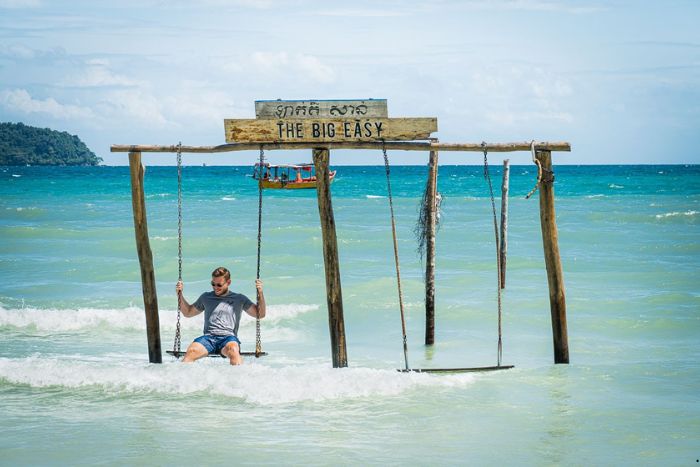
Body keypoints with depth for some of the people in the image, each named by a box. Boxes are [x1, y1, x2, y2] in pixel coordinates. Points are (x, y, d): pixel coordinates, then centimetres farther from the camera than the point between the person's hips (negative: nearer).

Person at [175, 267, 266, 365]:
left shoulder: (239, 299, 17)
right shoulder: (206, 297, 24)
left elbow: (260, 314, 13)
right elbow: (188, 312, 36)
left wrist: (260, 294, -1)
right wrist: (180, 294, 22)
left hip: (228, 337, -2)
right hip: (208, 337, 2)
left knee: (233, 350, -40)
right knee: (191, 352, -32)